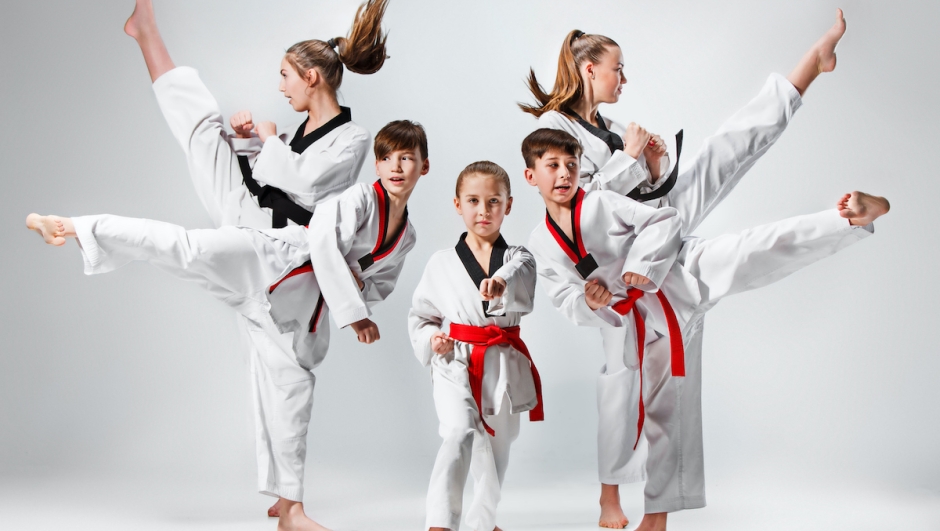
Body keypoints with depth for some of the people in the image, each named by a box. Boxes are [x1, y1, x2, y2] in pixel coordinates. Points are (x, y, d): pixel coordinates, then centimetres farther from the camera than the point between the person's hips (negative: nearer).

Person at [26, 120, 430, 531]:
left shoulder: (405, 237, 16)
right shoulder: (360, 197, -6)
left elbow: (380, 285, 26)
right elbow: (324, 240, -18)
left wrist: (360, 287, -1)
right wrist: (353, 313, -18)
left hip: (301, 303, 5)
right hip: (275, 260, -5)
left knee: (294, 388, 6)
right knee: (190, 250, -29)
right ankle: (74, 228, -24)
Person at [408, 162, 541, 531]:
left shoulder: (518, 259, 2)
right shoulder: (442, 263, 3)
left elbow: (523, 292, -23)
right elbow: (420, 314, 13)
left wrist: (502, 284, -46)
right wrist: (430, 338, -9)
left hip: (503, 365, 2)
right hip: (455, 364, -2)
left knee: (495, 447, 15)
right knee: (460, 432, -25)